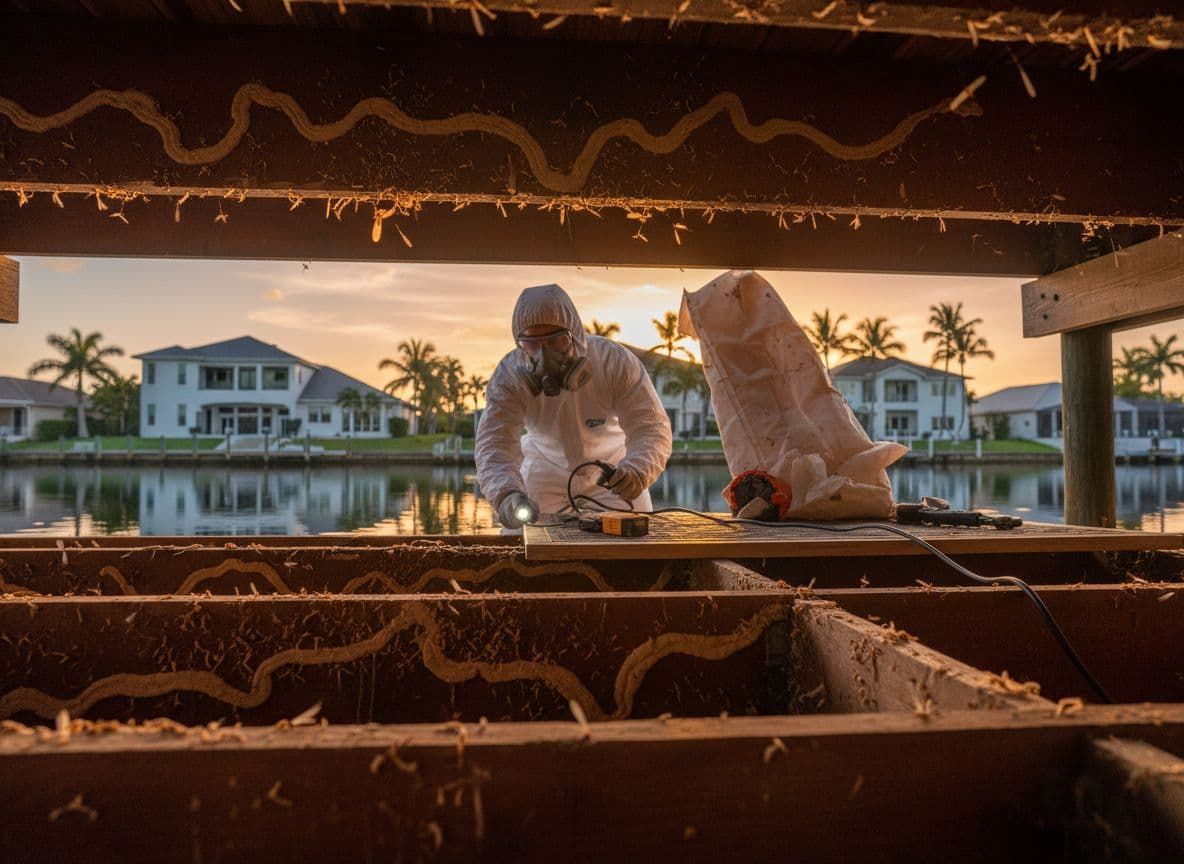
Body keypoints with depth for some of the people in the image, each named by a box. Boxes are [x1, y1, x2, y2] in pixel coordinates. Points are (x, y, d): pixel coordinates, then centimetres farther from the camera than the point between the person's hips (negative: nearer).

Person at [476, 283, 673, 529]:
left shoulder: (616, 362, -28)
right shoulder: (508, 377, -25)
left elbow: (651, 428, -31)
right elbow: (494, 444, -33)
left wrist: (637, 470, -53)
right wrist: (507, 495, -55)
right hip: (546, 475, 1)